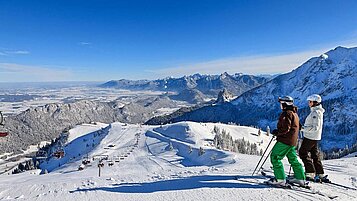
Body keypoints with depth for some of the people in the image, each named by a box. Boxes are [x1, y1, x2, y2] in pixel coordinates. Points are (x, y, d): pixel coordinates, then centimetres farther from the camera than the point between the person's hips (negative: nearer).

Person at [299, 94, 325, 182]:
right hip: (314, 137, 10)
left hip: (310, 137, -10)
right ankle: (320, 174, 22)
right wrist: (304, 128, 18)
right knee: (315, 155, 15)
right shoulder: (316, 111, 13)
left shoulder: (316, 112, -19)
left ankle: (310, 173, 0)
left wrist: (302, 128, -25)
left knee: (303, 153, -2)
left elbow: (315, 127, -25)